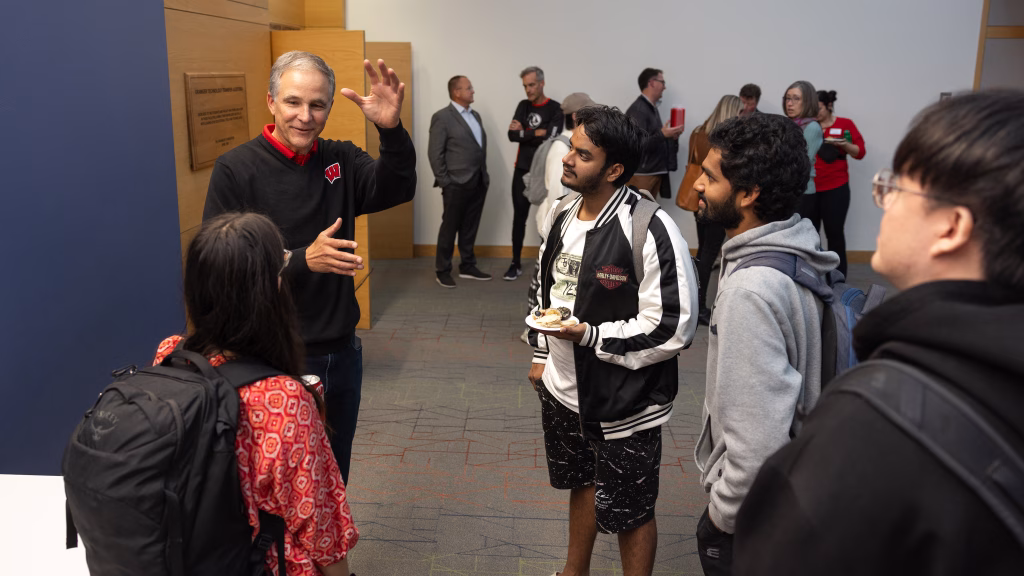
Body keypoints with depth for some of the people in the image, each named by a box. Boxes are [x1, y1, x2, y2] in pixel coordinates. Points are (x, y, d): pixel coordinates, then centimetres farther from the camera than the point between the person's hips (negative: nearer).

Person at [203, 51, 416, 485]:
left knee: (334, 480, 23)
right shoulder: (236, 170, -12)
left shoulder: (340, 160, 1)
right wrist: (303, 260, -31)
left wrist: (391, 129, -34)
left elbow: (396, 189, -16)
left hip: (342, 352, 5)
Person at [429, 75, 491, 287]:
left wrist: (484, 175, 11)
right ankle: (443, 271, 13)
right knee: (450, 228, 2)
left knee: (470, 228, 14)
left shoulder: (475, 115, 15)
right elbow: (434, 153, -11)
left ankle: (467, 267, 24)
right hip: (457, 183, -7)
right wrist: (444, 182, -12)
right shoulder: (442, 117, -8)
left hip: (479, 182, 7)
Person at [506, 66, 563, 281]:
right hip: (522, 170, 4)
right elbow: (512, 135, -3)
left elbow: (550, 138, -19)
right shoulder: (523, 106, 8)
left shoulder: (555, 109, -5)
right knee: (519, 217, 6)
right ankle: (516, 264, 14)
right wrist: (536, 133, -14)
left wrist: (524, 132, -11)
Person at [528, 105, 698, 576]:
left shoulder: (651, 230, -24)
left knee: (627, 511, 9)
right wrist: (542, 354, 17)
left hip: (624, 401, -8)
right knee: (581, 483, 28)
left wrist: (590, 336, -24)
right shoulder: (561, 214, 2)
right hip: (563, 388, 8)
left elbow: (674, 327, -24)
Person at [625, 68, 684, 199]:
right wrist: (662, 135, -29)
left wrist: (672, 136, 4)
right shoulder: (637, 110, -14)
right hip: (641, 175, -9)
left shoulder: (653, 109, 14)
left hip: (655, 173, 9)